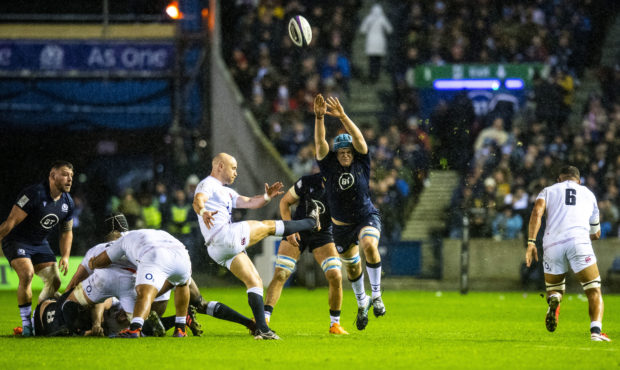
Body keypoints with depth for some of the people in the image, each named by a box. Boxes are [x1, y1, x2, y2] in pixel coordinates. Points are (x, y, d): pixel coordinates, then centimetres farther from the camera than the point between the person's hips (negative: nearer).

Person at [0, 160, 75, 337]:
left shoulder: (67, 203, -1)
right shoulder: (34, 194, -25)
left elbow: (66, 231, 13)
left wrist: (65, 256, 3)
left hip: (40, 244, 7)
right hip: (17, 241, -7)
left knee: (54, 281, -3)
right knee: (27, 274, -27)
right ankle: (26, 323, -17)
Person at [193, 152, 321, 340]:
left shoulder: (226, 192, 29)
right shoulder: (207, 184, -2)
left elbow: (250, 202, 26)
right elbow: (198, 201, -23)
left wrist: (266, 197, 5)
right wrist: (203, 211, -47)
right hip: (223, 236, -10)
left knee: (255, 282, 7)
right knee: (269, 226, 3)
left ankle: (262, 329, 2)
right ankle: (312, 222, 24)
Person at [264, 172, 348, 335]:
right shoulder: (307, 182, -17)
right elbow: (285, 202, -3)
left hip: (323, 235, 0)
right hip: (297, 231, 0)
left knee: (335, 277, -14)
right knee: (280, 275, -13)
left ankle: (335, 323, 4)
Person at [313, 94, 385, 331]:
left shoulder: (361, 163, -10)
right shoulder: (329, 167, -9)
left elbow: (359, 138, -25)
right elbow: (320, 143, -24)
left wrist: (342, 116, -38)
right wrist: (319, 117, -39)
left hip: (366, 217, -3)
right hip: (341, 226, 3)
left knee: (369, 246, -32)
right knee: (352, 267, 15)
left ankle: (376, 296, -23)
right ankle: (362, 304, 40)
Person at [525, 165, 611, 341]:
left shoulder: (549, 191, 22)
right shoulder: (589, 194, 27)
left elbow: (537, 212, -1)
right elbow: (596, 233, 35)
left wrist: (531, 243, -5)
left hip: (552, 243, 1)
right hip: (578, 241, -1)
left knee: (554, 289, 19)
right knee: (594, 291, 3)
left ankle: (553, 301, -19)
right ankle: (596, 330, -22)